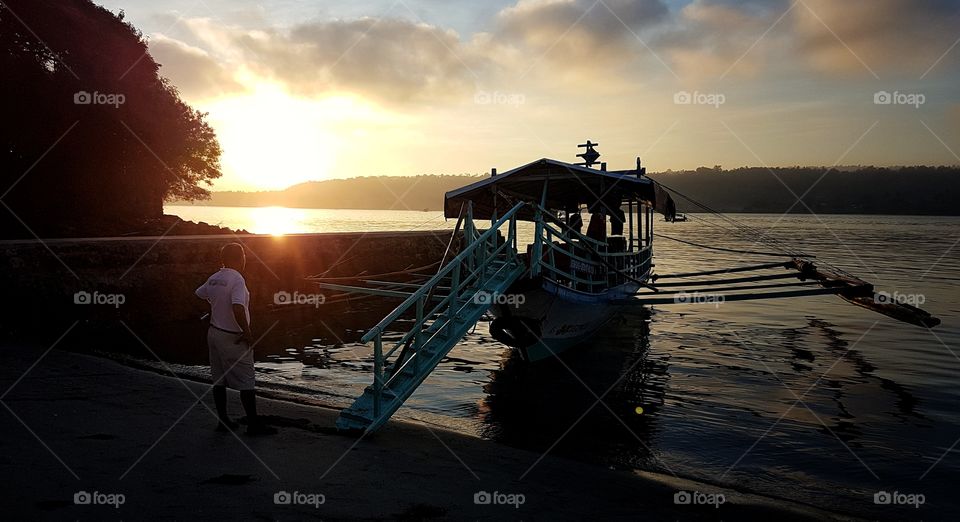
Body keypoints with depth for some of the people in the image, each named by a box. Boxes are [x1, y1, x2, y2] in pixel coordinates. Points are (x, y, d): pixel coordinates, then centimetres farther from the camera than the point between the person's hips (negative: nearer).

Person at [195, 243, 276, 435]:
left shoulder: (213, 279, 5)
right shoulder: (236, 279, -19)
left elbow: (198, 294, 23)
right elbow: (238, 308, -31)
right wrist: (247, 333, -22)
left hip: (214, 332, 8)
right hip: (232, 338, -8)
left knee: (219, 380, 13)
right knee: (246, 382, -1)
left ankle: (223, 421, 21)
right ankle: (254, 424, 5)